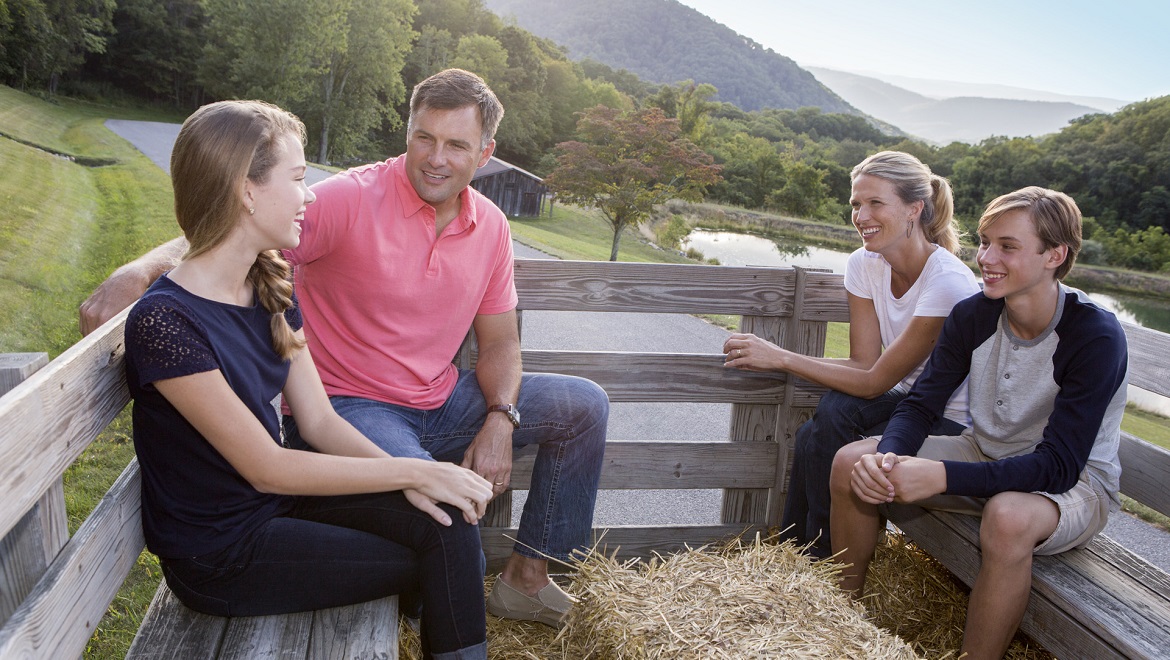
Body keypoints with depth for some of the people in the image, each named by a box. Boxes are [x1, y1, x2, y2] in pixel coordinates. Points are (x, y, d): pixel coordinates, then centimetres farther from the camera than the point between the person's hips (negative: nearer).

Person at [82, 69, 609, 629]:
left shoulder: (490, 226, 2)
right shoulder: (350, 200, -17)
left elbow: (500, 341, 8)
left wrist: (500, 423, -8)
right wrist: (139, 270, -40)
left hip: (441, 401, 7)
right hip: (345, 407, -6)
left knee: (584, 404, 4)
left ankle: (526, 579, 14)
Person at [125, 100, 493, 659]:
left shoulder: (271, 292, 2)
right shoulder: (165, 320, -24)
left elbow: (320, 422, 0)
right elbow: (266, 467, -21)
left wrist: (409, 478, -15)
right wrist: (414, 470, -19)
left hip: (278, 499, 7)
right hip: (218, 556, -7)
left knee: (447, 523, -12)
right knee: (440, 567, -8)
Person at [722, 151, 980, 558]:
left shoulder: (948, 282, -25)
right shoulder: (864, 264, -5)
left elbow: (874, 382, -23)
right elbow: (864, 364, -9)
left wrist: (780, 357, -26)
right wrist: (773, 356, -26)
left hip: (954, 422, -5)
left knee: (843, 460, -27)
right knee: (830, 413, -26)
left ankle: (822, 561, 0)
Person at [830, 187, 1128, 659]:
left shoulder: (1096, 337, -24)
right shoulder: (973, 315, -9)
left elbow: (1059, 466, -29)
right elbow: (920, 406, -9)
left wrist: (943, 476, -41)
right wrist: (886, 457, -32)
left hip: (1075, 483, -5)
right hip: (985, 456, 5)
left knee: (1008, 518, -40)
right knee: (853, 463, -12)